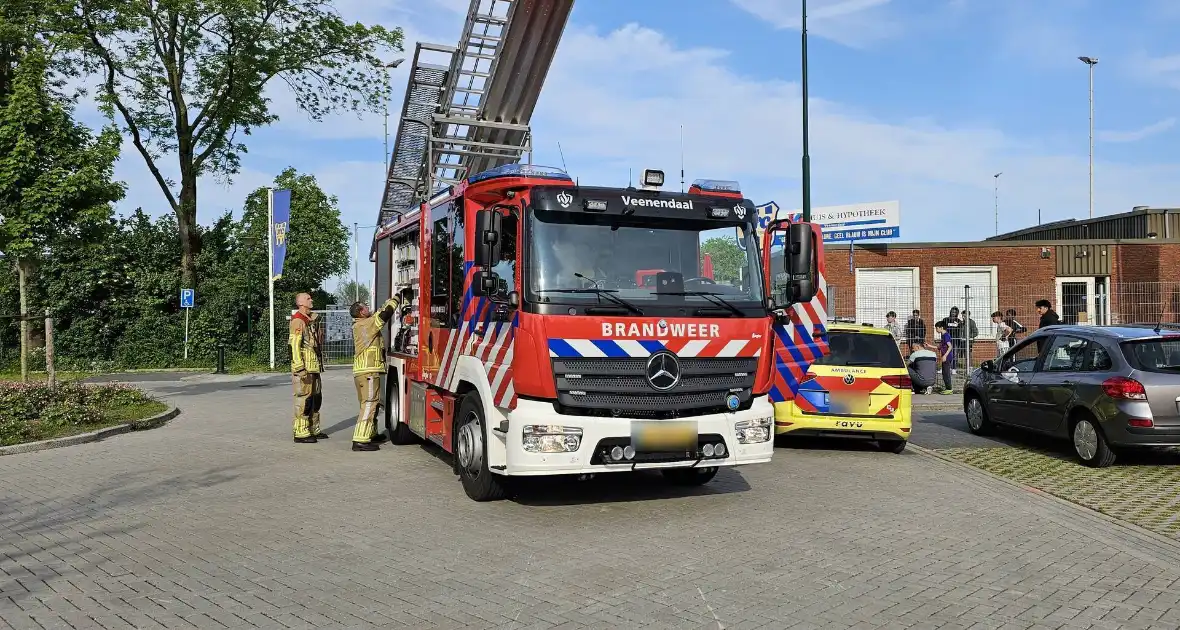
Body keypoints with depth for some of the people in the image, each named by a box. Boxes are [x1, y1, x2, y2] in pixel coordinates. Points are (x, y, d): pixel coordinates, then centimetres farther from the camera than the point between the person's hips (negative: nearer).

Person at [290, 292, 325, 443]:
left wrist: (319, 364, 24)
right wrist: (300, 368, -24)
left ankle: (314, 430, 24)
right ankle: (301, 433, -4)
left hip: (314, 367, 10)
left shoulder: (312, 319, 17)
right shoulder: (298, 321, -12)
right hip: (304, 368, -10)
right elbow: (294, 346, -19)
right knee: (303, 399, -7)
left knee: (316, 398, 14)